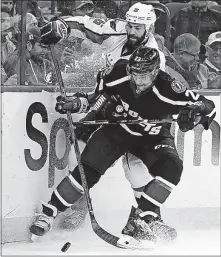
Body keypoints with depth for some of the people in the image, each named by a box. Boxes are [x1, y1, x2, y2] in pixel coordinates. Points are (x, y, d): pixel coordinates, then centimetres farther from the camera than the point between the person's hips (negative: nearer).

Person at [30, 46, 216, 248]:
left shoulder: (167, 90, -33)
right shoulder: (119, 75, -25)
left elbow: (206, 107, -28)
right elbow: (100, 91, -1)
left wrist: (194, 114, -49)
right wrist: (74, 105, -11)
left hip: (151, 139, -1)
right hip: (117, 129, 1)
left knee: (172, 168, -27)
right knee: (88, 169, -13)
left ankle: (140, 218, -23)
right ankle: (49, 212, 3)